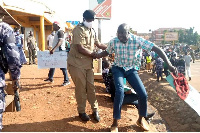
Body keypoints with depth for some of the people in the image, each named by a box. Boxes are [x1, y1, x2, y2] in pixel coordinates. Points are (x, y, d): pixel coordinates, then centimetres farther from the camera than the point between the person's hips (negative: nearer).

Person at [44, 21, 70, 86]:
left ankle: (66, 81, 0)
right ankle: (50, 78, 25)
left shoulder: (60, 31, -13)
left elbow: (60, 42, -25)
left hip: (60, 51, -10)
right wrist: (53, 50, 22)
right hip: (55, 51, 10)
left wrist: (53, 49, -33)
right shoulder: (57, 32, 17)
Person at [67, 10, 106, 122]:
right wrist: (95, 55, -12)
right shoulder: (78, 30, -13)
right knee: (81, 88, 1)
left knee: (91, 87, 7)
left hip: (88, 64, 7)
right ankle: (81, 112, 17)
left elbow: (99, 44, 19)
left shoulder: (92, 31, 12)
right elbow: (80, 49, -20)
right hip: (77, 63, -6)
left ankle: (95, 110, 19)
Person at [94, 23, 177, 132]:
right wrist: (96, 55, -12)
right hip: (118, 69, 0)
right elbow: (107, 52, 7)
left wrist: (169, 65, -31)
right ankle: (115, 123, -7)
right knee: (120, 92, -25)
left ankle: (141, 119, 20)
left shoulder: (138, 40, -22)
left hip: (132, 70, 1)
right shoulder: (113, 42, -14)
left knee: (143, 94, -10)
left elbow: (157, 49, -24)